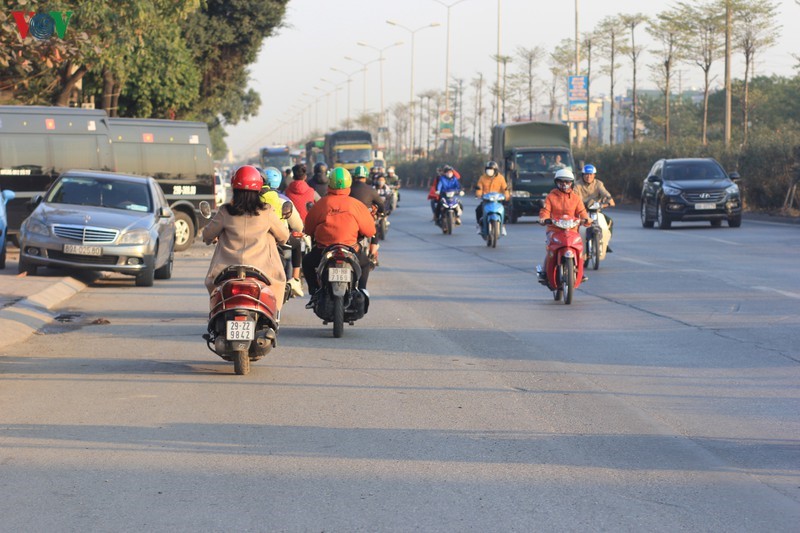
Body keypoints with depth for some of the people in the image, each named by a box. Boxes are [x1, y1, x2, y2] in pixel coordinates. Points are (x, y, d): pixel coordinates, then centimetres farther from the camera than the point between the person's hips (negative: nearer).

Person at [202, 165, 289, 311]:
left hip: (228, 270, 1)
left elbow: (207, 234, 13)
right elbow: (284, 235, 12)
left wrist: (210, 239, 37)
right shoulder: (266, 212, 0)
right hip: (260, 270, -1)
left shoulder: (225, 212, 1)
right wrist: (278, 241, 36)